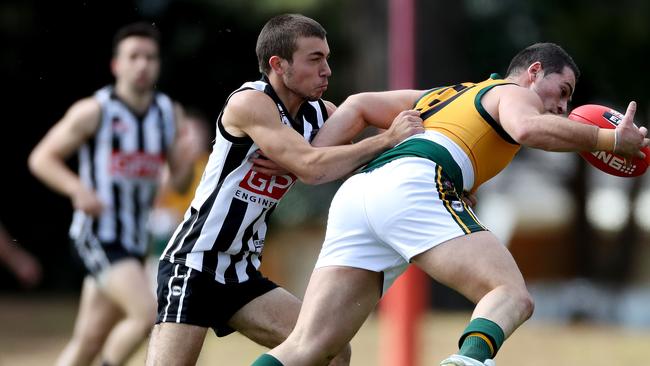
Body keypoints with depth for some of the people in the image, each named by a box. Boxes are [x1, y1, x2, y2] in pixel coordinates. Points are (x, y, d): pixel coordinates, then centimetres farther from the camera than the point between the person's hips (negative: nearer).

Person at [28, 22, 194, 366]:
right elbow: (41, 158, -4)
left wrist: (189, 157, -13)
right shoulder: (94, 111, -8)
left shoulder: (170, 113, 7)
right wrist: (78, 189, -21)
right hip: (97, 235, -6)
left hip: (134, 240, 6)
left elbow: (180, 181, 10)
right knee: (148, 313, -21)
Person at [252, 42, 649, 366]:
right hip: (412, 184, -7)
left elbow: (357, 105, 35)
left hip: (354, 193, 7)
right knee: (512, 296, -16)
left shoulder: (442, 95, 38)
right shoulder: (513, 93, 16)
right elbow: (528, 128, -8)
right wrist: (610, 138, -1)